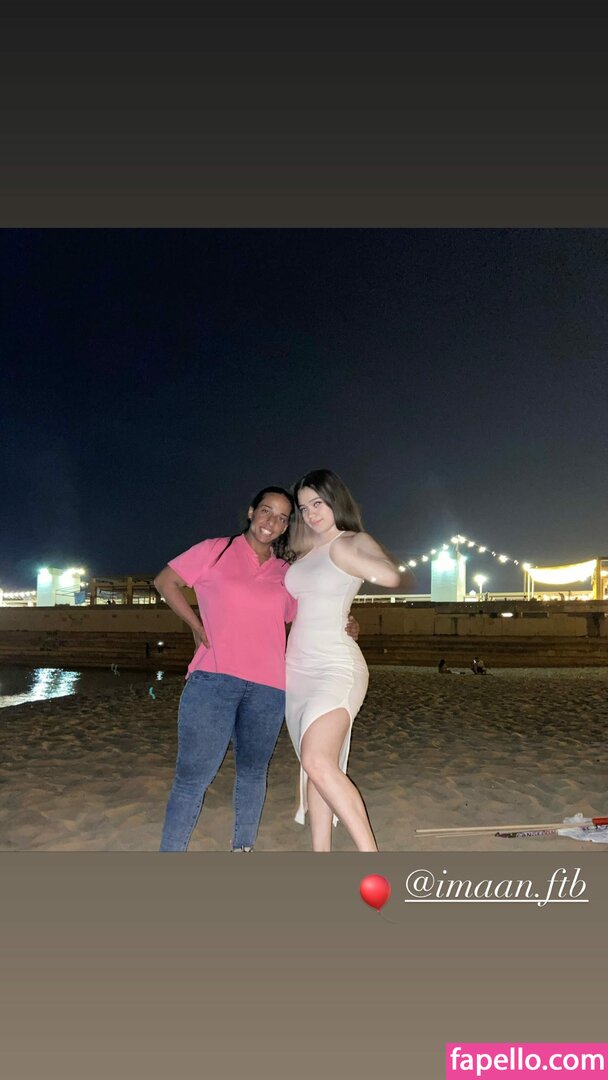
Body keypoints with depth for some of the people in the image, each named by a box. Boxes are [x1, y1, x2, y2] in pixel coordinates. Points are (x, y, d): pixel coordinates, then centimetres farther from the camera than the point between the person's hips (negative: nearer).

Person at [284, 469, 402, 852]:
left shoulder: (355, 542, -6)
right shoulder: (307, 547, 14)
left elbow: (391, 576, -26)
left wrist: (342, 552, -17)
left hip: (336, 667, -7)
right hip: (299, 669, 7)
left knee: (318, 762, -23)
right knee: (316, 767, 8)